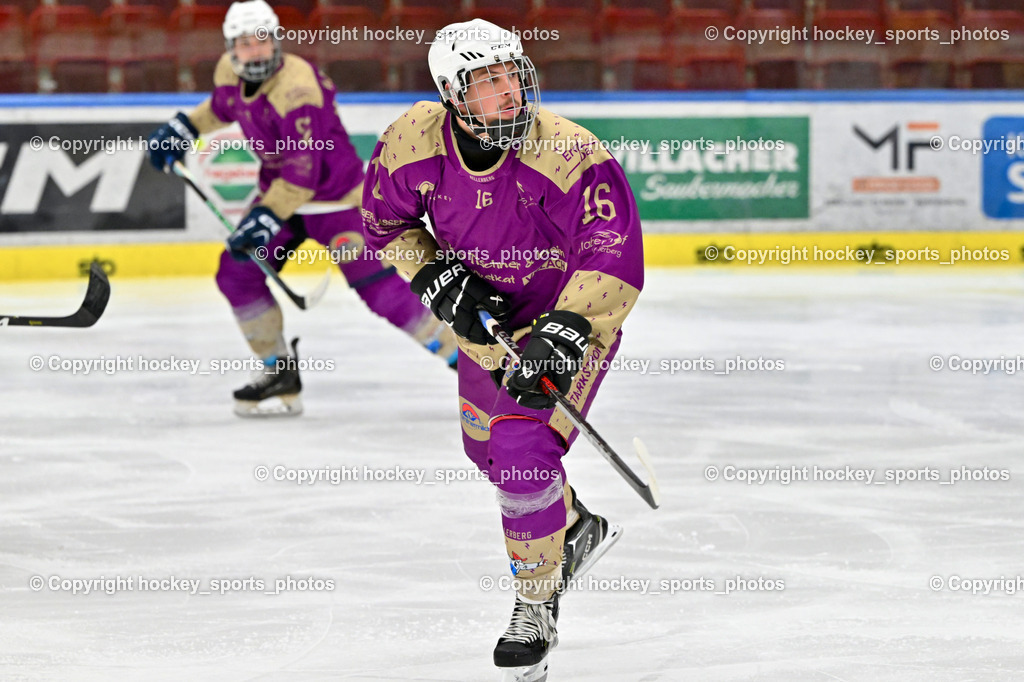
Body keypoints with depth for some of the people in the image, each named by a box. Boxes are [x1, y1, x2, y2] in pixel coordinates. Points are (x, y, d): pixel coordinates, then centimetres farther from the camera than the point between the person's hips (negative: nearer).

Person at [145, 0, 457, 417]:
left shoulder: (296, 89, -31)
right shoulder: (229, 73, -6)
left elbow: (303, 170, -35)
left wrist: (268, 218, -39)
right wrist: (186, 128, 13)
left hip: (334, 197, -8)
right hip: (279, 190, 8)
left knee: (378, 288, -16)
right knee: (237, 273, -3)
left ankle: (460, 354, -2)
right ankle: (280, 374, 8)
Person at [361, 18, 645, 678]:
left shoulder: (570, 155, -33)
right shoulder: (414, 142, -19)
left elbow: (616, 254, -33)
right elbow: (386, 221, -1)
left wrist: (565, 334, -42)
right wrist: (436, 278, -15)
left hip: (572, 311, -6)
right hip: (484, 310, 6)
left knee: (525, 450, -18)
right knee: (486, 444, 20)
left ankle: (537, 608, 1)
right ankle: (578, 530, 49)